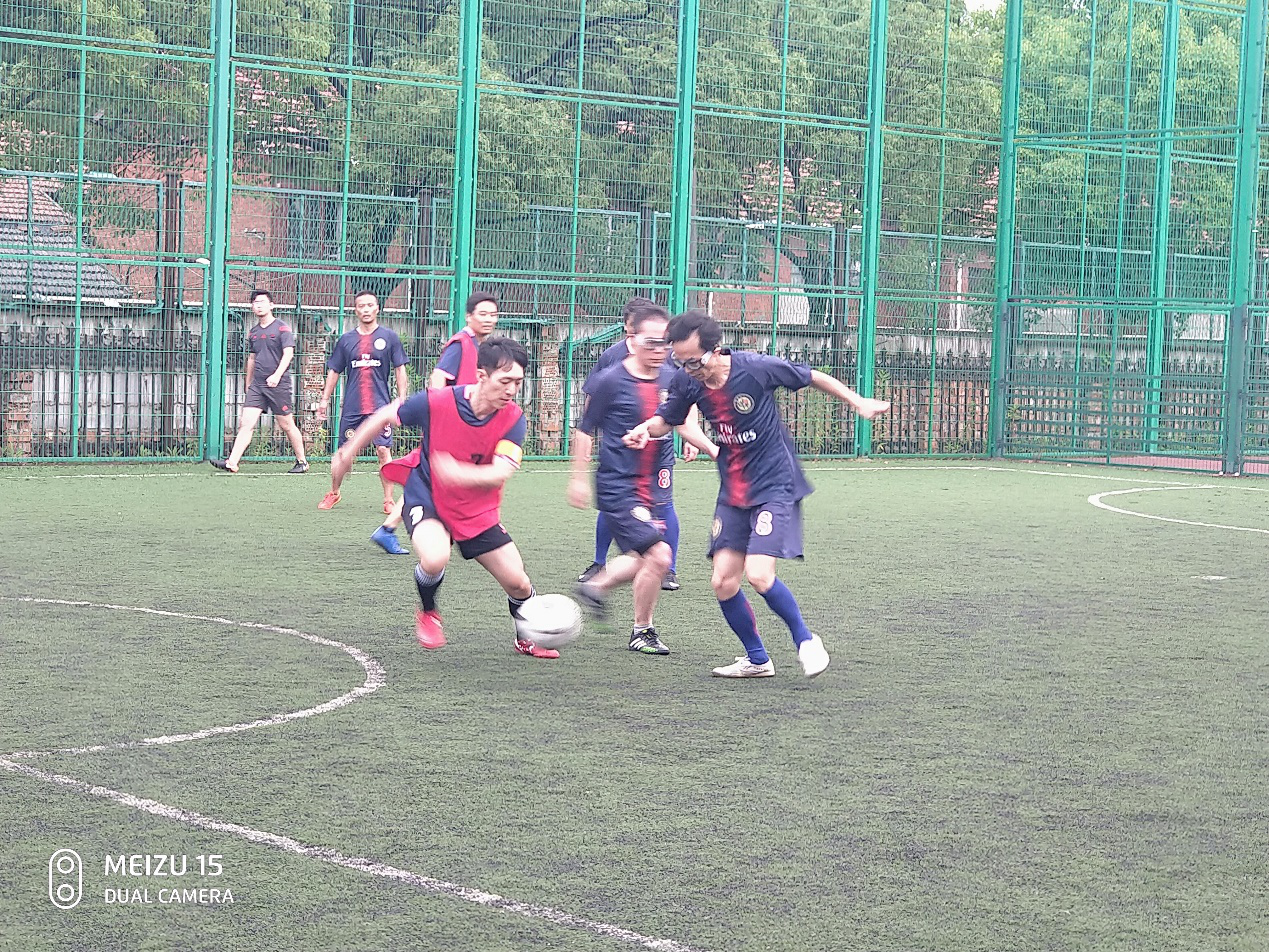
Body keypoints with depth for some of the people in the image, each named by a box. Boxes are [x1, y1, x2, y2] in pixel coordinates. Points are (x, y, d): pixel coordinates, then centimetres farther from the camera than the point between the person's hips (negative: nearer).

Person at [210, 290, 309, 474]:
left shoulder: (282, 328, -3)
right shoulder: (253, 333, 15)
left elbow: (288, 353, -14)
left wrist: (277, 375, -26)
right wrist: (248, 385, 24)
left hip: (279, 384, -5)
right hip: (257, 385, 5)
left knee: (287, 425, 3)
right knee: (246, 423, -7)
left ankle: (302, 462, 18)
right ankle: (231, 462, -15)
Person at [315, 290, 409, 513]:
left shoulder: (389, 337, 3)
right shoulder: (346, 340, 8)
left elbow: (400, 370, 5)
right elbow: (334, 371, 14)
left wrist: (401, 400, -1)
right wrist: (324, 399, 9)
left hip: (380, 406, -2)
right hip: (351, 408, 2)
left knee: (384, 451, -9)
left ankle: (388, 501, -3)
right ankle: (333, 493, 26)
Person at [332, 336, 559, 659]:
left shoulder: (513, 419, -18)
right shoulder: (436, 402, -23)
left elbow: (500, 474, -29)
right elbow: (385, 417, -5)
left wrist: (459, 473, -48)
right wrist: (348, 452, 6)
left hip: (478, 511, 3)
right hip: (426, 498, -3)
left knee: (518, 583, 1)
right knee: (435, 557, -34)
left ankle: (528, 638, 35)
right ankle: (427, 613, 0)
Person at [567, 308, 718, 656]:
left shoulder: (670, 379, 3)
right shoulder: (610, 381, -12)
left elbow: (684, 424, 14)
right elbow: (585, 430, -4)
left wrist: (713, 449, -1)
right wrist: (579, 477, -3)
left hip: (653, 484, 7)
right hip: (618, 486, -7)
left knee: (642, 559, 17)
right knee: (658, 555, -15)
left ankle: (596, 586, 45)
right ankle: (642, 631, 6)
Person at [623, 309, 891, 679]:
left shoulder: (757, 368, -20)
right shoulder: (687, 381, -8)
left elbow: (813, 378, -4)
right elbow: (666, 419, 11)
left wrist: (858, 403, 4)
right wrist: (645, 428, -12)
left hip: (775, 487, -5)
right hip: (732, 493, 5)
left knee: (758, 575, -19)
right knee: (723, 582, -1)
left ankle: (805, 640, 6)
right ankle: (757, 660, 20)